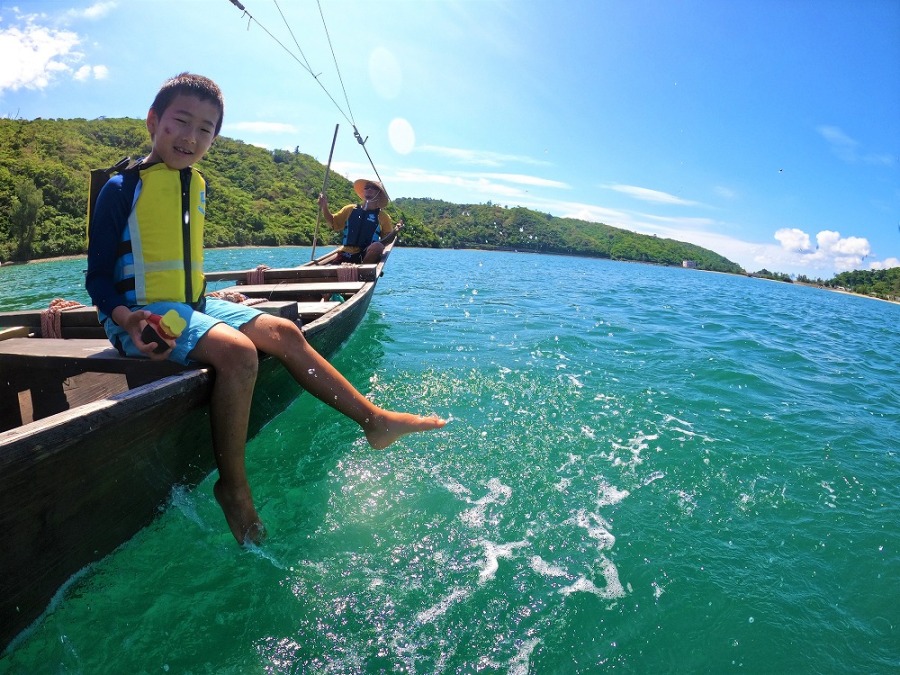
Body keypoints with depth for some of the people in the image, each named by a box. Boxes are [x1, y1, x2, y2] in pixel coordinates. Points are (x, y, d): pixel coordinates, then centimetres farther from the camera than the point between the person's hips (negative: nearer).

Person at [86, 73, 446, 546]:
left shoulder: (196, 186, 12)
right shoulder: (122, 189, -10)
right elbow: (99, 276, -11)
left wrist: (208, 302, 13)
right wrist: (125, 318, -28)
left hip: (192, 304, 8)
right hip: (142, 315, -7)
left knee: (283, 332, -6)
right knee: (236, 350, -32)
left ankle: (374, 420, -2)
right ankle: (233, 487, -16)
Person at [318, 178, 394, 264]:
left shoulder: (383, 217, 7)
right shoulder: (350, 209, 15)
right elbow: (332, 222, 21)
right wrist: (324, 207, 6)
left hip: (367, 257, -1)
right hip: (346, 255, 1)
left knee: (377, 246, -35)